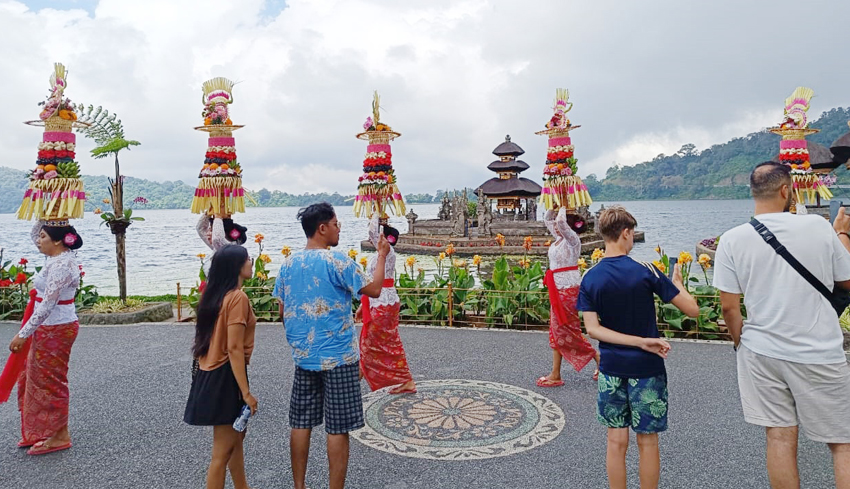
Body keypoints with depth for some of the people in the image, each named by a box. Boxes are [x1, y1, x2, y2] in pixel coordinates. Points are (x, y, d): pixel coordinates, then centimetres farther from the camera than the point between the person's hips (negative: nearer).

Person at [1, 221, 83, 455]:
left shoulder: (60, 265, -23)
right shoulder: (61, 258, 6)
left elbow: (47, 305, -27)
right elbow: (36, 235, 21)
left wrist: (23, 334, -24)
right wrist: (45, 222, 6)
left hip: (55, 330, -10)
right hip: (51, 329, 10)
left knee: (50, 382, 2)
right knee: (36, 378, 19)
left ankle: (60, 436, 15)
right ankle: (41, 431, 31)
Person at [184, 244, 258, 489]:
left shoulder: (215, 294, 8)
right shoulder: (238, 297, -18)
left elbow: (214, 338, 13)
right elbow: (234, 348, -23)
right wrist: (246, 392, -20)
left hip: (211, 374, 9)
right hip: (225, 377, -9)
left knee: (236, 437, 23)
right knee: (222, 451, 2)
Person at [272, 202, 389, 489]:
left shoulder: (289, 263, 5)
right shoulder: (336, 261, -14)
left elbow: (282, 312, 11)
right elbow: (374, 290, -9)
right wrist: (382, 255, 2)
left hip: (303, 357, 6)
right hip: (338, 358, -6)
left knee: (301, 424, 14)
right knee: (337, 429, 4)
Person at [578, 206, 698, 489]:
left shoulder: (590, 279, -5)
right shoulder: (646, 271, -13)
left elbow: (592, 328, -13)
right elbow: (692, 310, -9)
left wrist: (640, 342, -13)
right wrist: (677, 283, 9)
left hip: (611, 368, 2)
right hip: (646, 369, -2)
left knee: (616, 441, 12)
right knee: (647, 441, 12)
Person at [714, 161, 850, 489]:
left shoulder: (732, 239, -8)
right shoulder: (818, 226, -8)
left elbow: (729, 306, -6)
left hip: (762, 353, 1)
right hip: (820, 354, 0)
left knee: (780, 438, 10)